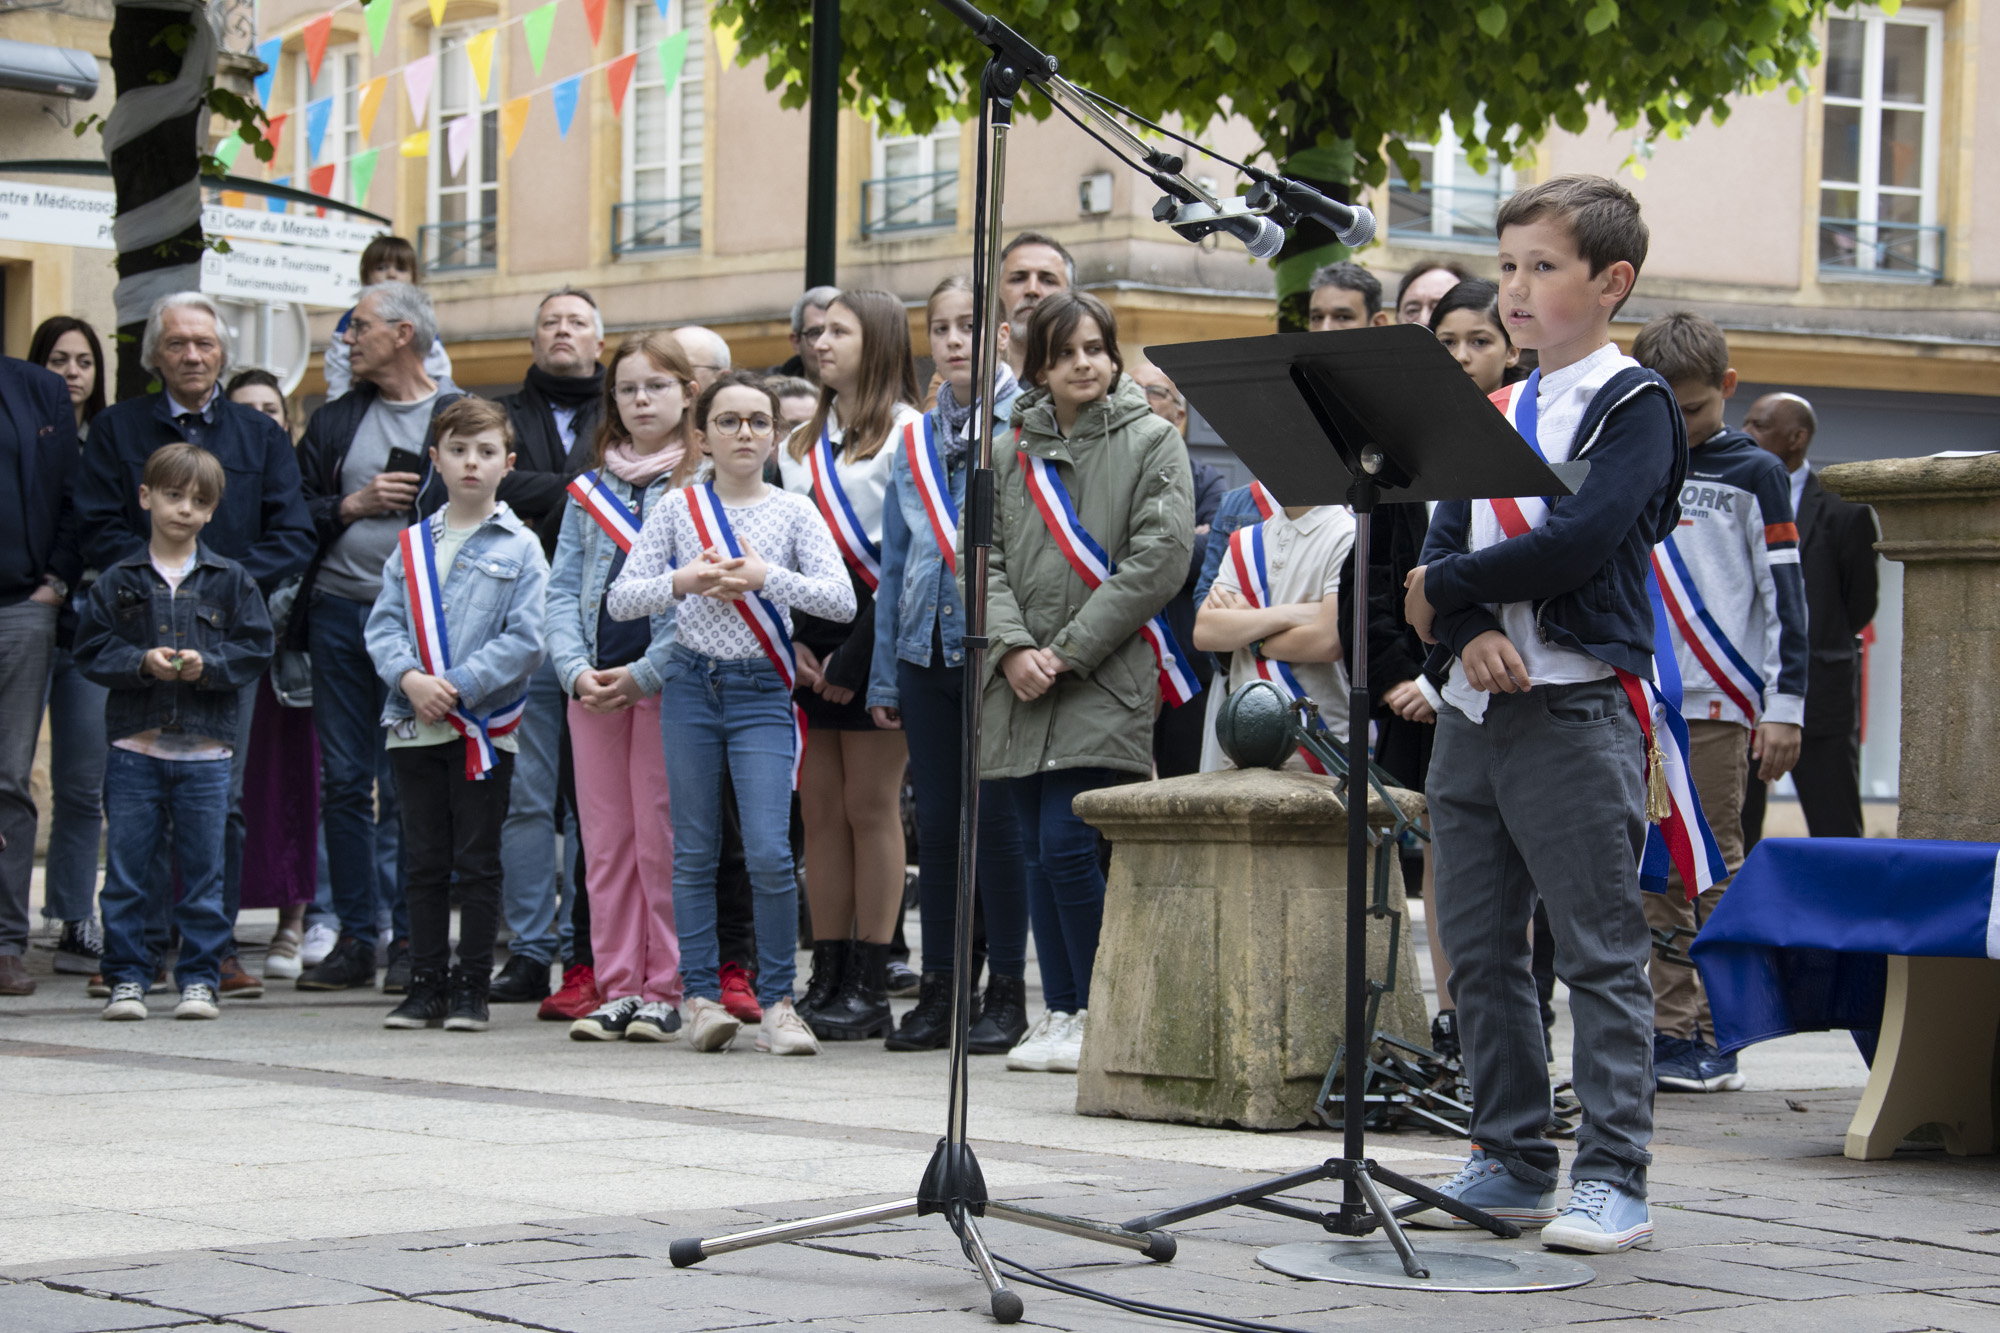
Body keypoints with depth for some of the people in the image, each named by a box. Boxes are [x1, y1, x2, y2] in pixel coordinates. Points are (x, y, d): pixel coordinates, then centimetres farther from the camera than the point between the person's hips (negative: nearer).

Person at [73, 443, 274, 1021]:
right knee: (127, 870, 2)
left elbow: (256, 648, 2)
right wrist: (141, 663, -15)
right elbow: (92, 650, 1)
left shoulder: (231, 581, 5)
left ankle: (199, 978, 10)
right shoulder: (118, 581, 4)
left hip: (204, 750, 0)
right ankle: (127, 977, 10)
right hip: (134, 747, 0)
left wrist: (208, 664, -14)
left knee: (203, 872, 3)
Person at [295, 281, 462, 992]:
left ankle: (411, 939, 3)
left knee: (406, 786, -4)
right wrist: (354, 505, -4)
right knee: (344, 781, 6)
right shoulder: (335, 420, 15)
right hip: (338, 613, 5)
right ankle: (355, 938, 12)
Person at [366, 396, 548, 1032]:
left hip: (485, 727, -3)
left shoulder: (519, 547, -1)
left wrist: (459, 687, -15)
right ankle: (425, 984, 14)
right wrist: (410, 678, -12)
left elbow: (525, 640, -8)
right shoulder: (412, 545, 11)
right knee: (425, 861, 8)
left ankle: (472, 987, 7)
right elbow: (383, 625, 7)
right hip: (414, 725, 3)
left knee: (477, 861, 1)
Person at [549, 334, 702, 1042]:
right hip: (594, 686, 5)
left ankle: (668, 990, 2)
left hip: (668, 683, -5)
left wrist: (645, 672, -13)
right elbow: (563, 588, 13)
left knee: (662, 841, -4)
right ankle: (617, 989, 10)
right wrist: (575, 668, -3)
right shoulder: (590, 488, 16)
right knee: (606, 843, 6)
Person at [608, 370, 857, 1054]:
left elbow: (841, 599, -8)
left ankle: (777, 1000, -1)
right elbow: (621, 599, 1)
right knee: (694, 851, 3)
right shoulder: (677, 508, 5)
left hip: (762, 692, -1)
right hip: (691, 686, 1)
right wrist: (683, 582, -15)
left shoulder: (793, 511, 3)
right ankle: (702, 996, 10)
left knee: (769, 851, -11)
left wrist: (765, 577, -17)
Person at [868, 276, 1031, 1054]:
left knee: (996, 816, -4)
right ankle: (939, 990, 13)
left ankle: (1006, 992, 4)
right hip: (927, 650, 5)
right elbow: (894, 565, 16)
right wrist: (885, 676, 13)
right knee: (936, 821, 7)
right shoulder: (915, 443, 13)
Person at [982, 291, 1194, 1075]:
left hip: (1107, 680, -5)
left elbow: (1159, 559, -8)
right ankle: (1060, 1012, 14)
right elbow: (988, 554, 9)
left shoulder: (1152, 442, 1)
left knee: (1066, 846, -14)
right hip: (1022, 681, 5)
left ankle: (1101, 1015, -2)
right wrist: (1013, 647, -8)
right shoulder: (1014, 451, 14)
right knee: (1038, 854, 7)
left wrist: (1068, 652, -12)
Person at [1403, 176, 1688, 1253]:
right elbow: (1445, 542, 9)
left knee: (1600, 952, -6)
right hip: (1474, 709, 7)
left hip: (1579, 709, -7)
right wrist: (1472, 632, -12)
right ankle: (1514, 1162, 17)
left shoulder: (1633, 407, -3)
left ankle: (1612, 1178, -4)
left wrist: (1440, 590, -8)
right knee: (1479, 951, 8)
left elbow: (1579, 540, -17)